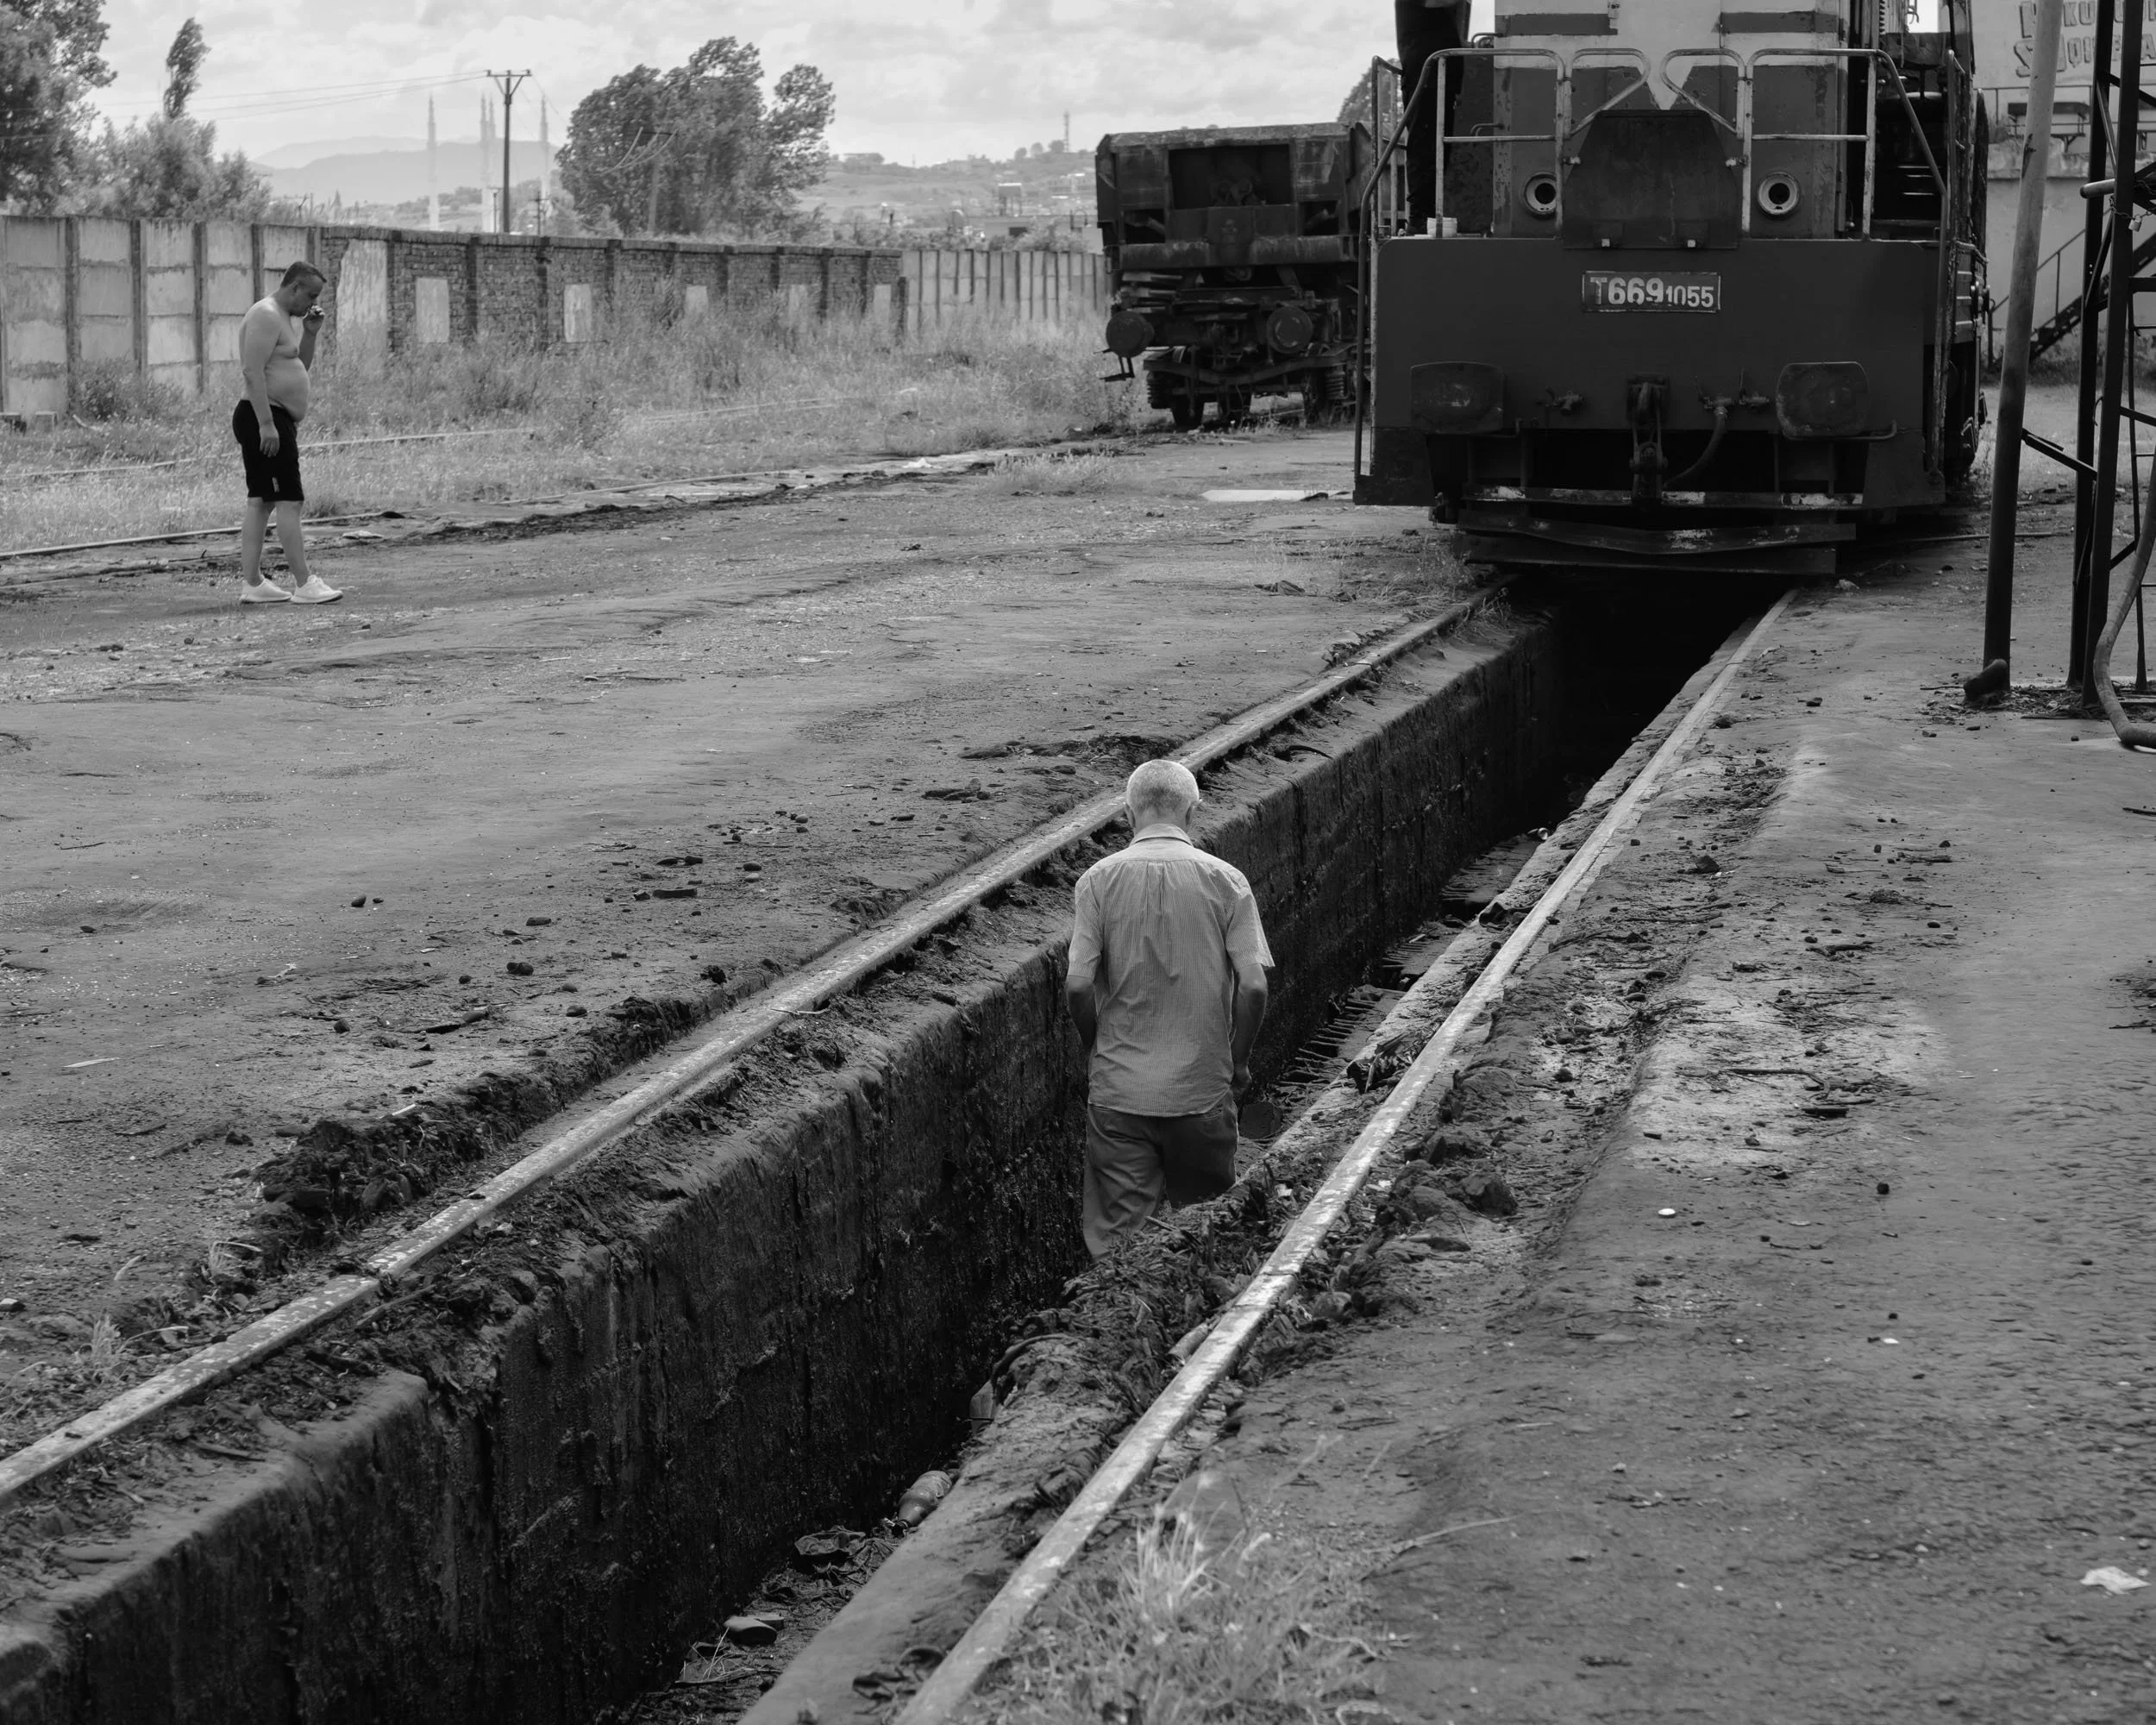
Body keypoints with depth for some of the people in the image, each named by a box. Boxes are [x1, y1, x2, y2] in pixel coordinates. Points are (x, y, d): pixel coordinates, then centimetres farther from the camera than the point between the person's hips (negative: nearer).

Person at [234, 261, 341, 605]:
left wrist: (310, 333, 10)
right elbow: (253, 371, -22)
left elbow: (300, 367, 25)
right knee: (289, 501, -11)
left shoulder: (286, 318, 19)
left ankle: (251, 583, 9)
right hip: (265, 419, -11)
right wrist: (266, 423, -26)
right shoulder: (265, 316, -14)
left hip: (273, 421, 11)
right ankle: (305, 584, -12)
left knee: (260, 502, 9)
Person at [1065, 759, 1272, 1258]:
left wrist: (1101, 1048, 9)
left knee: (1119, 1242, 6)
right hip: (1202, 1089, 0)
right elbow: (1253, 986, -10)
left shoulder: (1097, 880, -5)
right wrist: (1237, 1062, 5)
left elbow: (1078, 985, -9)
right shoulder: (1225, 880, -5)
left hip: (1119, 1091, 0)